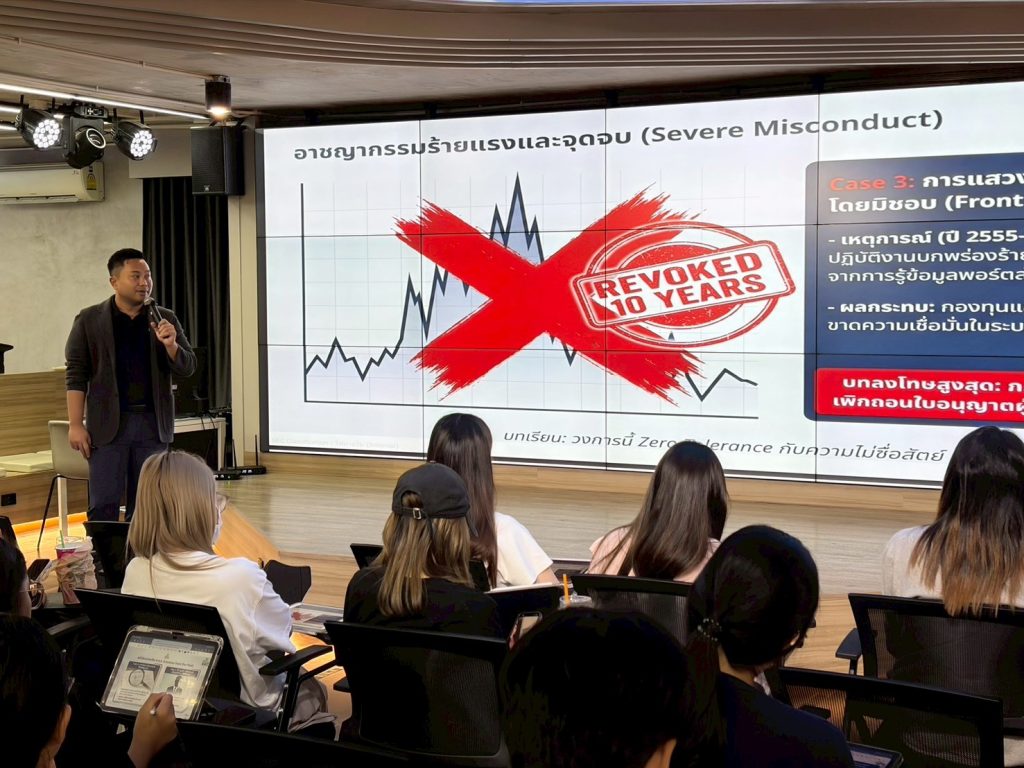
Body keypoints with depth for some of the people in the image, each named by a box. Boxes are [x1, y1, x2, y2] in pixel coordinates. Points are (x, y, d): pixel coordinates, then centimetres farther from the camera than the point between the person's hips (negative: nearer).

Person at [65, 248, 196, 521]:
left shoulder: (166, 319, 8)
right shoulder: (89, 320, 1)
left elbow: (187, 367, 6)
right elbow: (76, 375, -1)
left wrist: (170, 345, -14)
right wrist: (75, 425, -7)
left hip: (154, 425, 3)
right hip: (109, 425, -3)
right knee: (103, 506, -2)